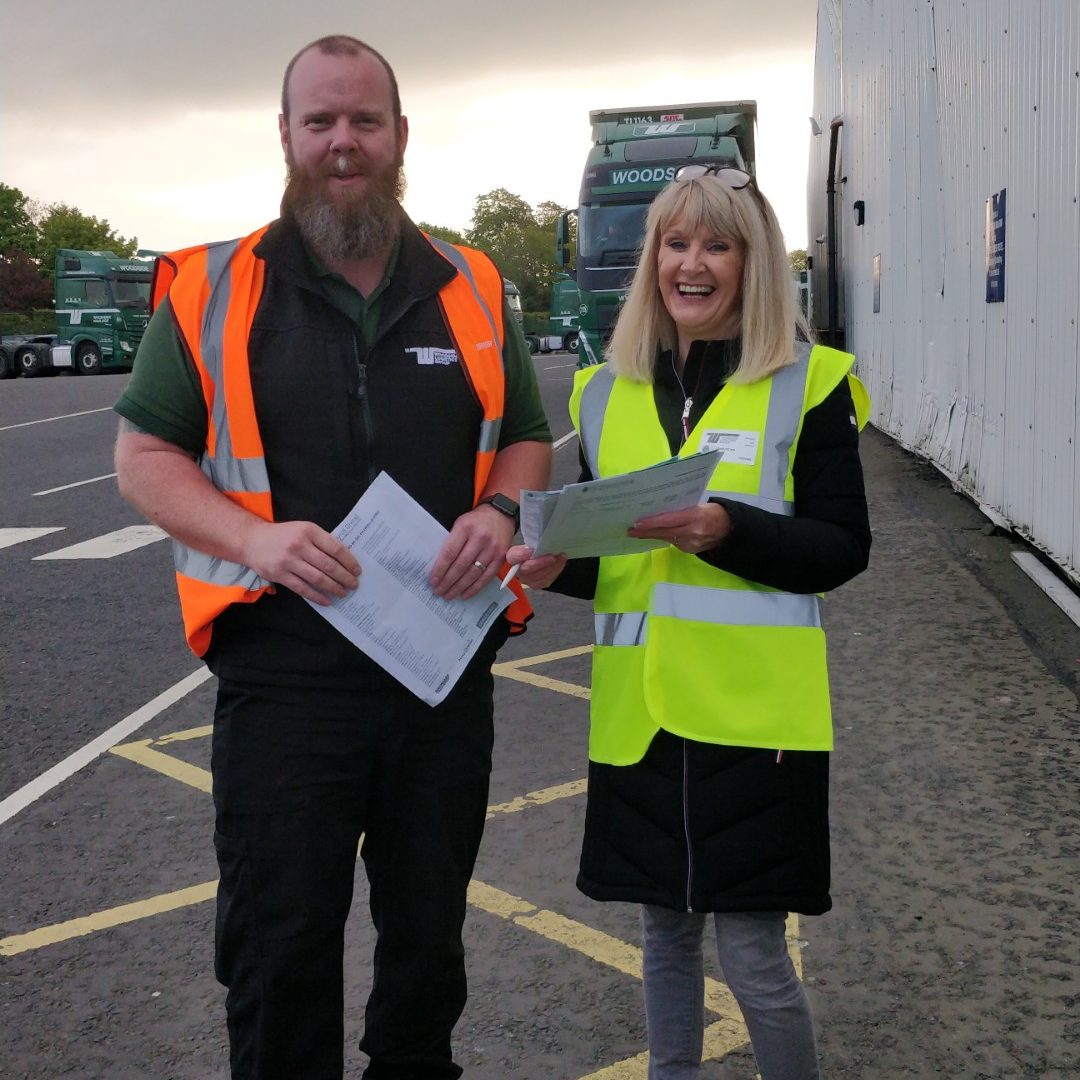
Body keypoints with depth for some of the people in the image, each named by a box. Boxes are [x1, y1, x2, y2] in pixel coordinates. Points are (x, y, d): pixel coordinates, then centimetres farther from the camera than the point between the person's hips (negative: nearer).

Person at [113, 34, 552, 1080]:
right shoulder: (212, 288, 1)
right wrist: (252, 536, -17)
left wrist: (500, 513, -8)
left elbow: (526, 442, 15)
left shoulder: (469, 289, 9)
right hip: (283, 672, -2)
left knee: (429, 932, 17)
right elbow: (143, 455, 1)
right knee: (278, 949, 5)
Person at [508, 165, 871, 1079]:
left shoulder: (807, 383, -4)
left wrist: (726, 529, -21)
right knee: (665, 931, 18)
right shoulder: (608, 390, 9)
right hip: (638, 712, 5)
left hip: (754, 712, -4)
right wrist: (559, 564, -6)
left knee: (754, 956, 0)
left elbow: (843, 548, -7)